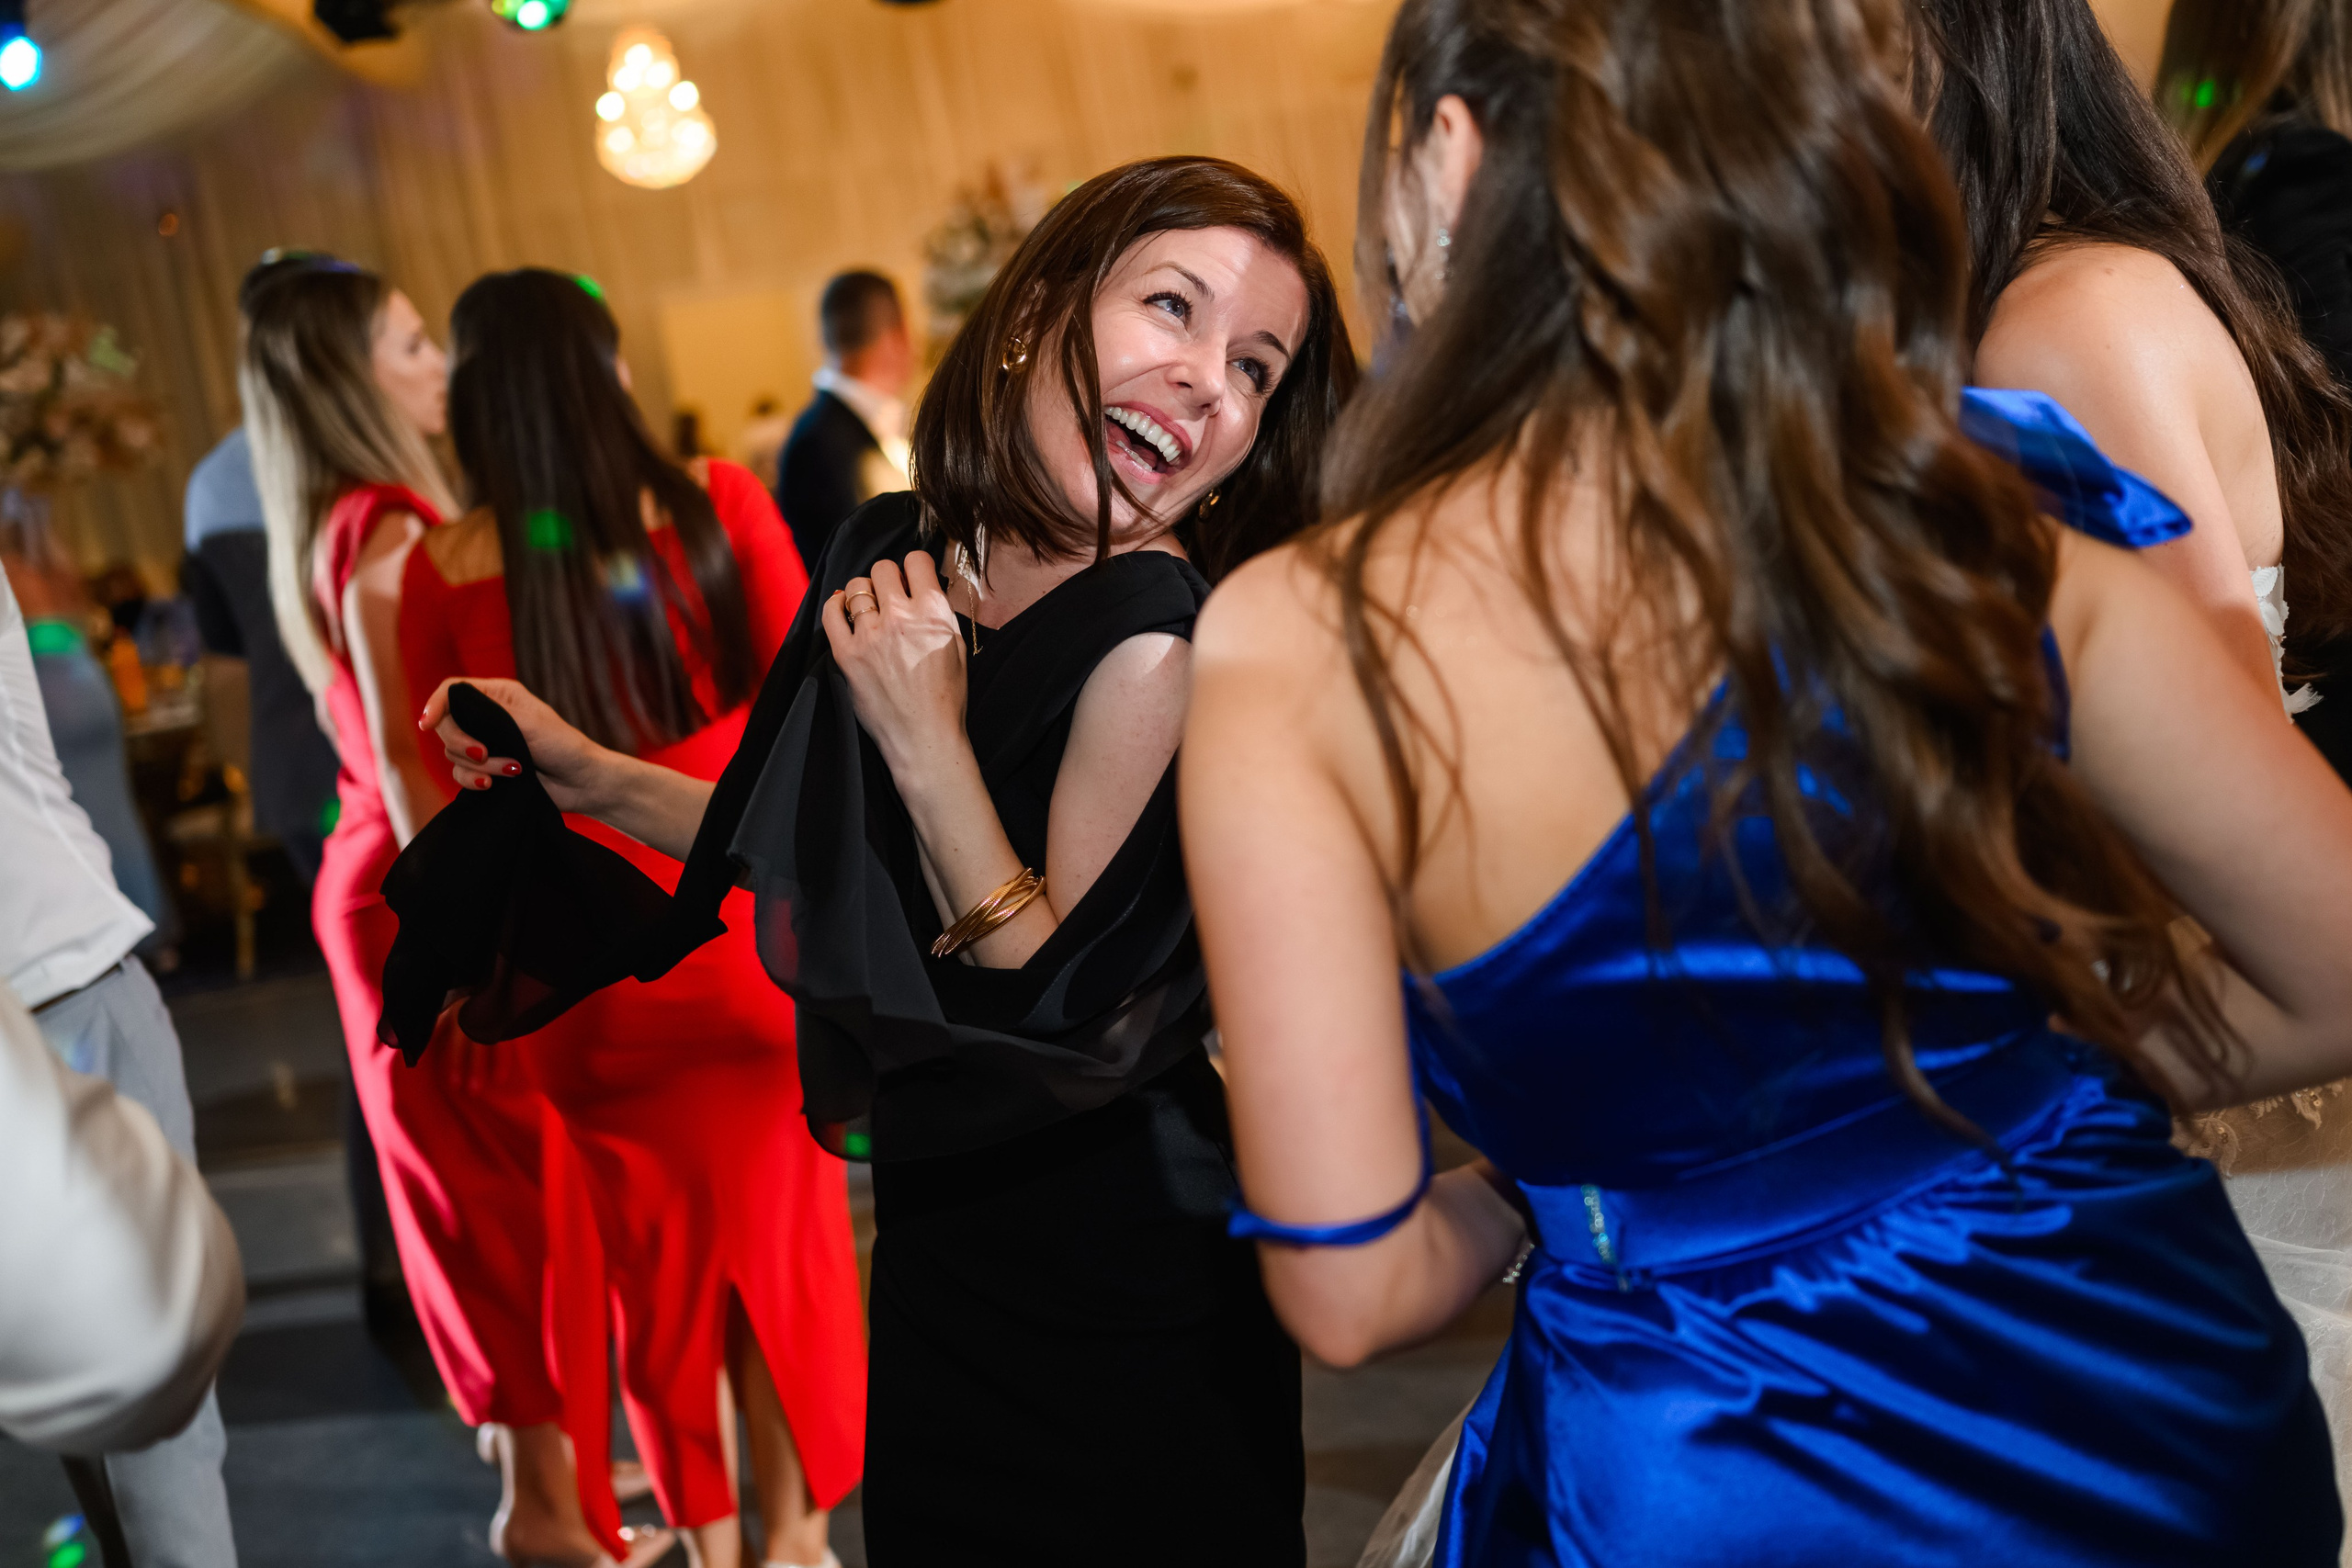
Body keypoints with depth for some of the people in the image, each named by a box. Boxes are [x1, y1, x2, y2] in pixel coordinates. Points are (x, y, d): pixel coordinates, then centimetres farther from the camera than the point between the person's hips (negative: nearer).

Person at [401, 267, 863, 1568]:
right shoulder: (716, 507, -8)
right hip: (739, 921, 0)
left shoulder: (444, 569, -8)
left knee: (655, 1253, 18)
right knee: (779, 1229, 17)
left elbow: (453, 786, -2)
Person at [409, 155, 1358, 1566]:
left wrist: (928, 745, -27)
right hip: (934, 1248, 7)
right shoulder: (891, 556, -4)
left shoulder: (1158, 631, -24)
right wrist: (585, 773, 6)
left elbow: (1066, 1014, -24)